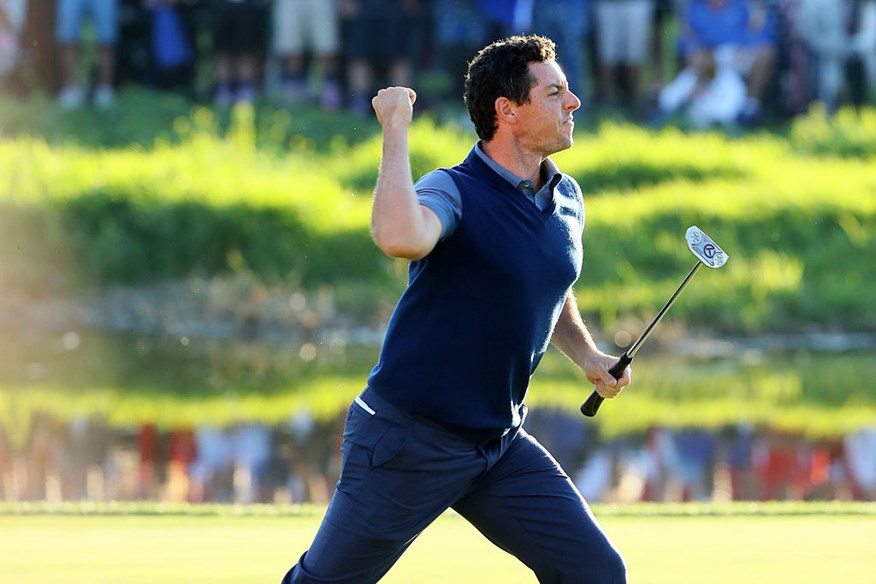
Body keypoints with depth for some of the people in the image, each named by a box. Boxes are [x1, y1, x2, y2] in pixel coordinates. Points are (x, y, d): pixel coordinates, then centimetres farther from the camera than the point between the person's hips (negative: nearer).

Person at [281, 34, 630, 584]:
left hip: (502, 445, 6)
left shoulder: (567, 199, 7)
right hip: (410, 442, -6)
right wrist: (396, 130, -33)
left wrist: (587, 355, 15)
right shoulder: (455, 191, -16)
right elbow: (400, 237, -42)